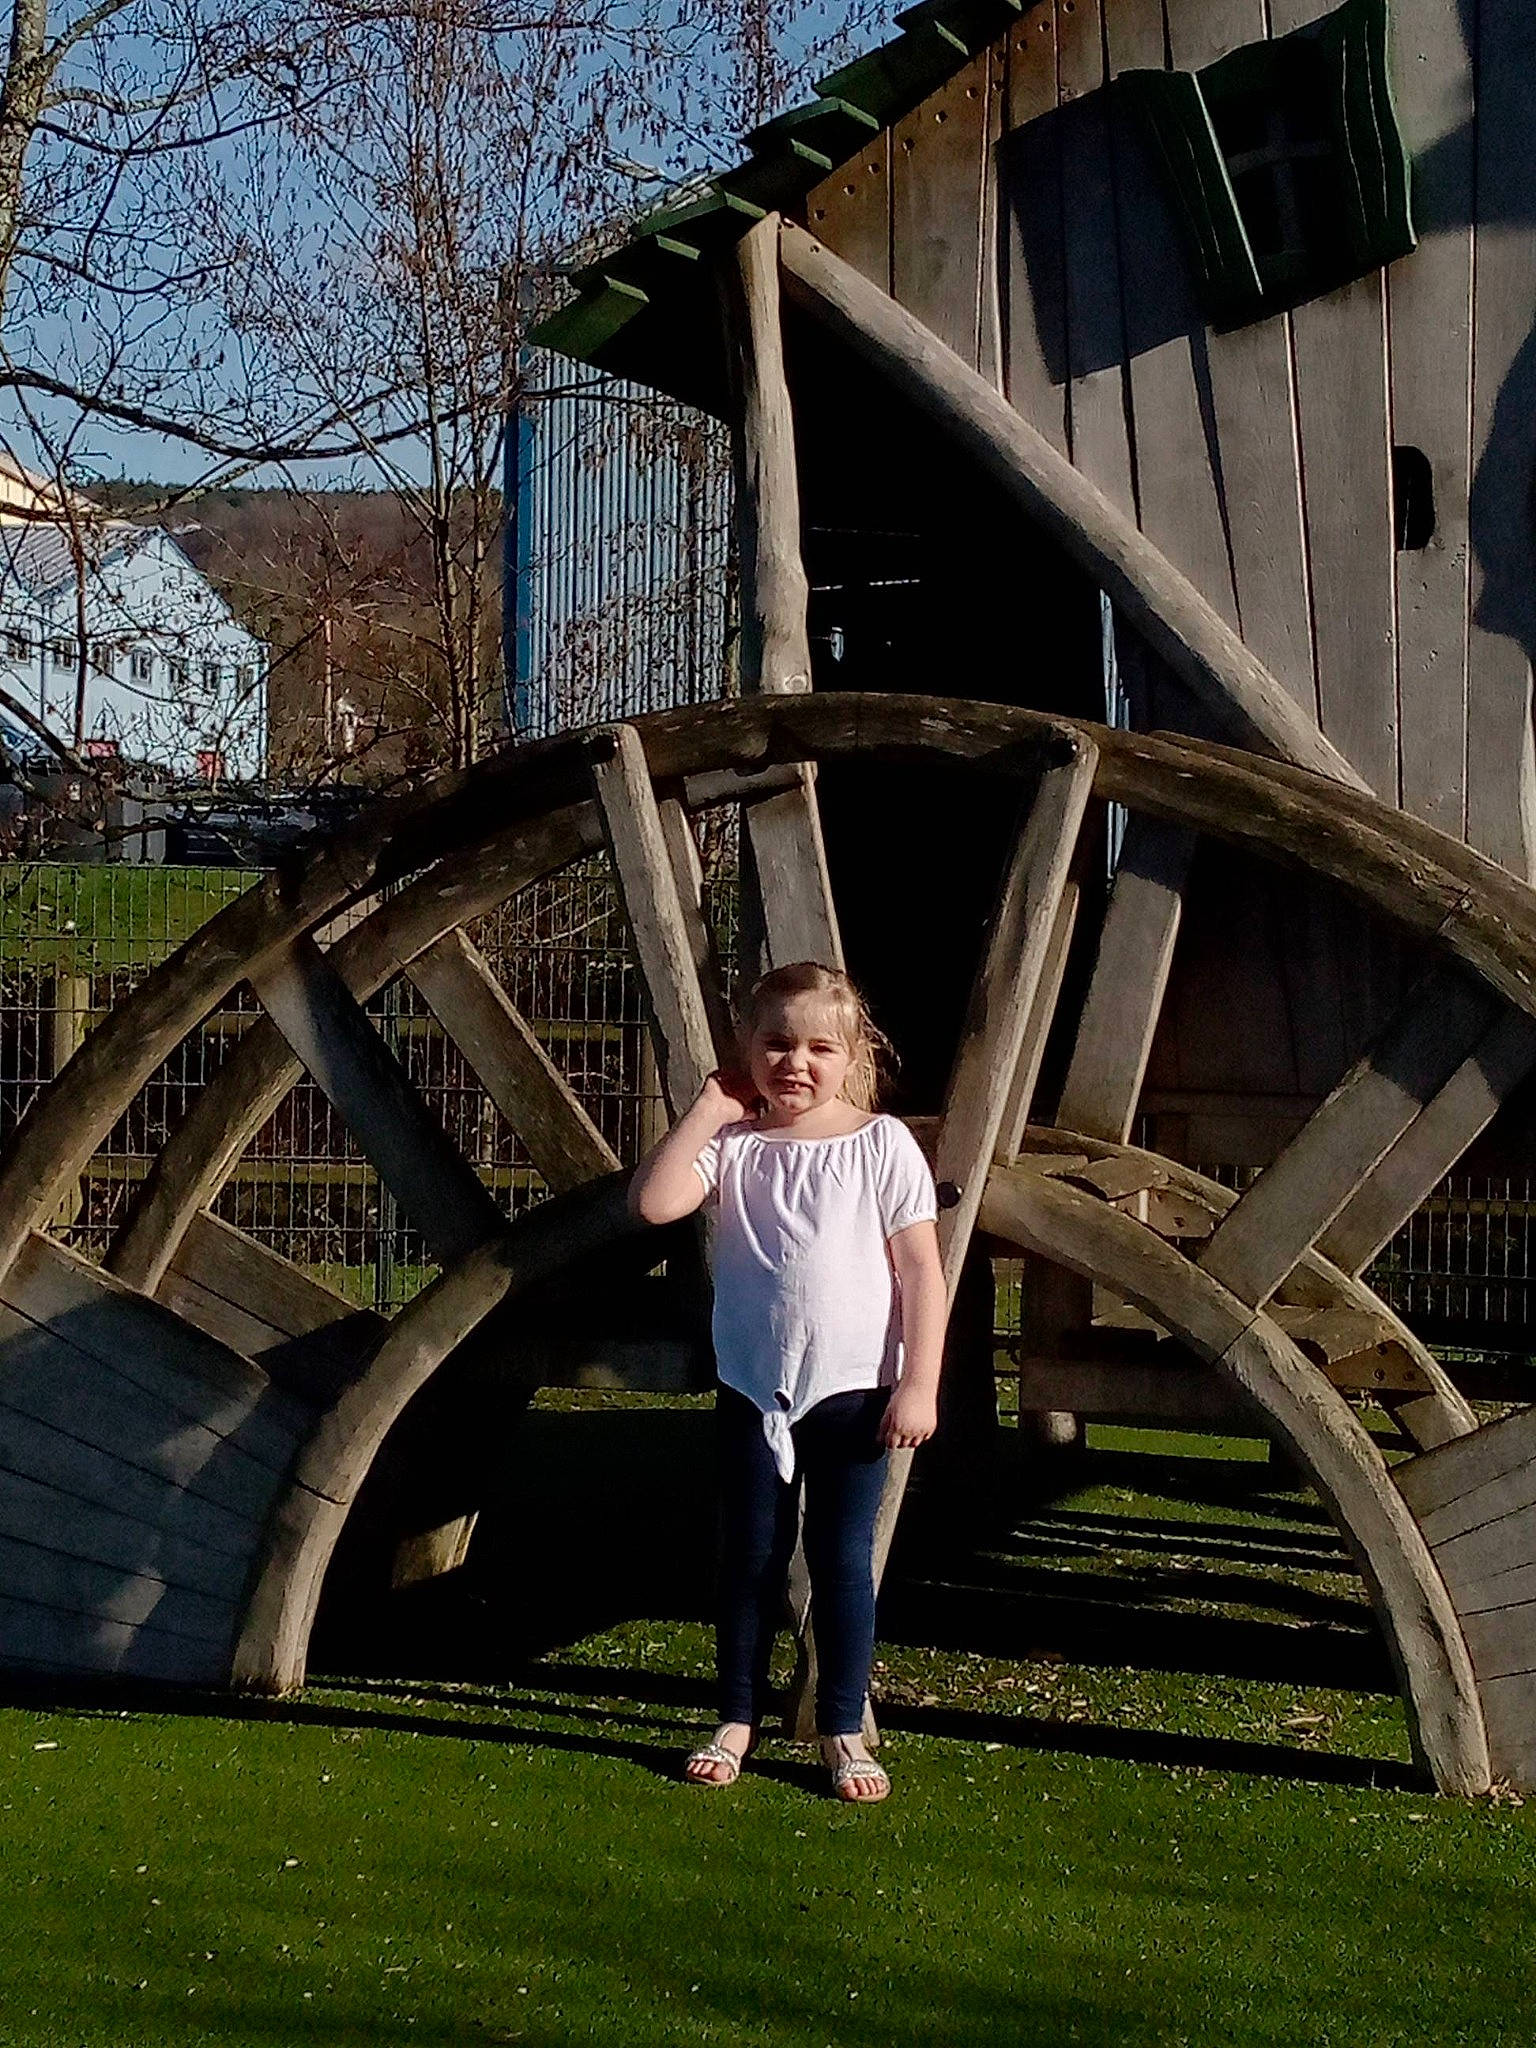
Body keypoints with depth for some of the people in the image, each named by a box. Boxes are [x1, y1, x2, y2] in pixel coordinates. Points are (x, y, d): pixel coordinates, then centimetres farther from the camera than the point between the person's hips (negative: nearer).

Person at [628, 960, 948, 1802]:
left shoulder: (880, 1144, -5)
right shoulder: (734, 1143, -1)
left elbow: (921, 1271, -5)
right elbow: (653, 1201, -17)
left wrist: (918, 1387, -11)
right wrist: (710, 1108, -13)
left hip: (852, 1391, -2)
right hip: (753, 1387, 2)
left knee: (842, 1559, 4)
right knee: (749, 1555, 10)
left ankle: (843, 1732, 14)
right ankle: (737, 1721, 21)